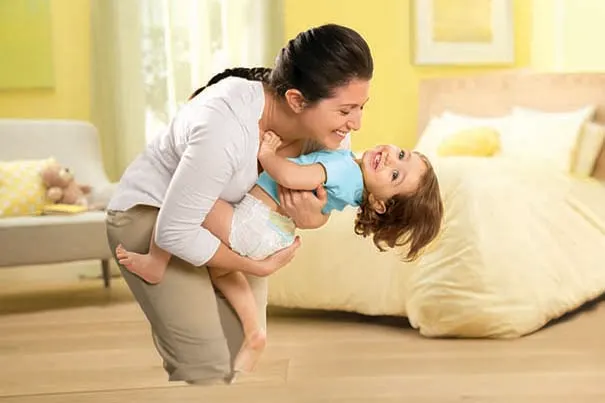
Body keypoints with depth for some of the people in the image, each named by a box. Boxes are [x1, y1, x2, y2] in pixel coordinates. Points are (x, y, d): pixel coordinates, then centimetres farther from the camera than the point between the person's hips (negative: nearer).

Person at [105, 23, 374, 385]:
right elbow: (175, 232, -31)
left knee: (243, 353, 8)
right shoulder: (226, 128, -39)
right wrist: (258, 266, -22)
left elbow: (327, 199, -1)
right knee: (205, 366, -13)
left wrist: (312, 218, -25)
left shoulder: (327, 125, -18)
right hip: (149, 215, -7)